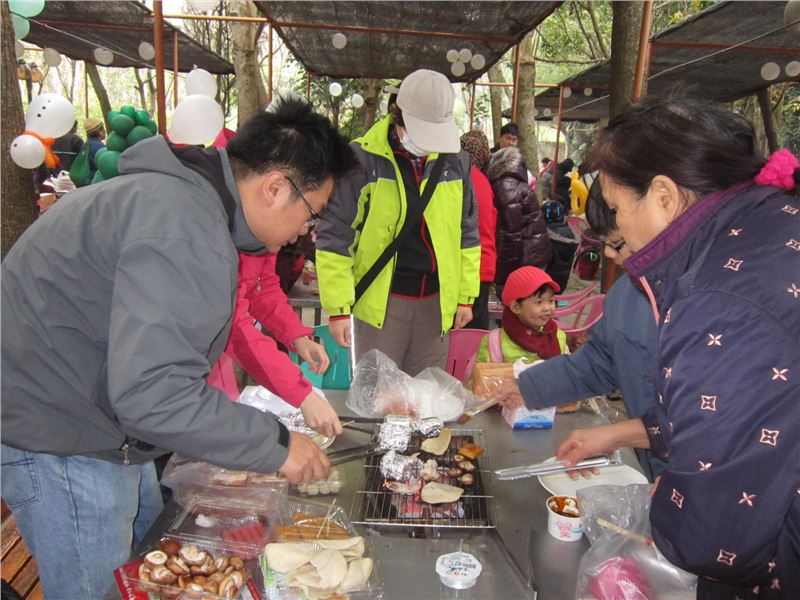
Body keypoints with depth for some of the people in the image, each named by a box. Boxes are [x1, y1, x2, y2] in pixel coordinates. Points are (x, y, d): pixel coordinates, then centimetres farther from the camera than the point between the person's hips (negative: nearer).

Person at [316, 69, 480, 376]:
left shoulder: (455, 161, 4)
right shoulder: (362, 159, -10)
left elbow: (467, 232, 13)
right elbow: (335, 238, -7)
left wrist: (465, 296, 10)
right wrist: (338, 307, -10)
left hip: (436, 300, 4)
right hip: (381, 300, -4)